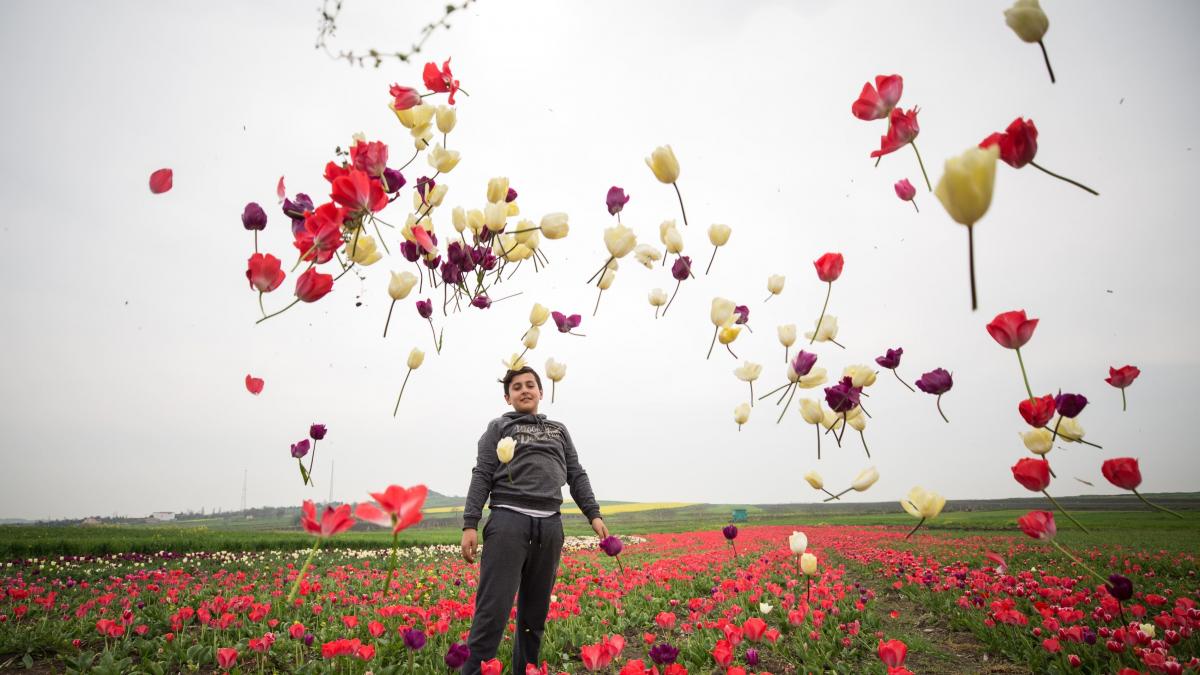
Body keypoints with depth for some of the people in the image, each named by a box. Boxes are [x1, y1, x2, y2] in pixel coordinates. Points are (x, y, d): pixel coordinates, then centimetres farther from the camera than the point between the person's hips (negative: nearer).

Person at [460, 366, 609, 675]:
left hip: (549, 525, 4)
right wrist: (469, 525, -7)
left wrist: (594, 515, 6)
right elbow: (482, 476, 4)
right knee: (494, 609, -9)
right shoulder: (499, 427, 13)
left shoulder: (559, 430, 24)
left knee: (536, 613, 10)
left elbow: (576, 476, 20)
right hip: (509, 520, -4)